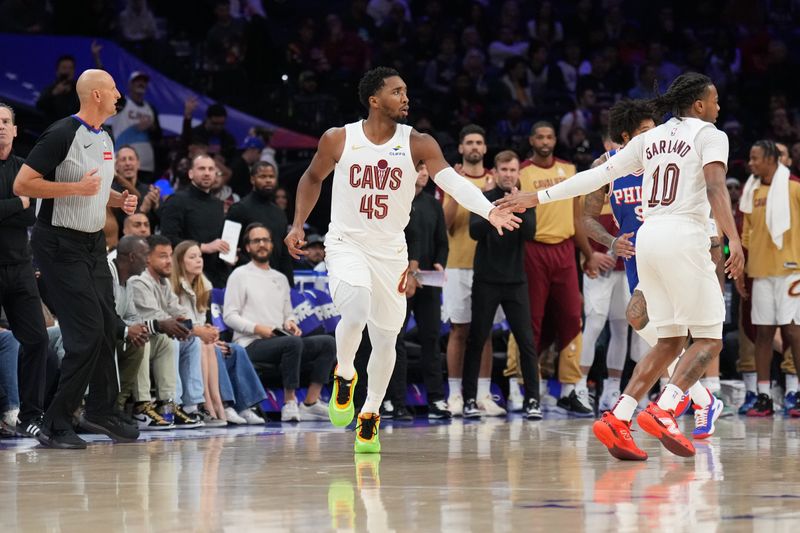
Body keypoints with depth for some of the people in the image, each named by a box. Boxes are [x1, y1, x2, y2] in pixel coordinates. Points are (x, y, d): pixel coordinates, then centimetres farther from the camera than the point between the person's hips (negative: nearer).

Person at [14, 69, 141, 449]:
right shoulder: (62, 135, -16)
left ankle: (101, 413, 24)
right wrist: (77, 188, -23)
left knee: (107, 328, 9)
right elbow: (22, 185, -19)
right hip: (61, 244, -9)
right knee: (88, 332, -12)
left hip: (93, 243, 9)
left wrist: (118, 200, 7)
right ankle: (54, 426, -5)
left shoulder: (105, 139, 12)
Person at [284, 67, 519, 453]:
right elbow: (312, 178, 12)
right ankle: (344, 376, 1)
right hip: (346, 243, -2)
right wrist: (298, 225, 5)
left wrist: (489, 210, -38)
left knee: (385, 338, 7)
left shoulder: (417, 144, -8)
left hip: (391, 251, 2)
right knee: (355, 314, -28)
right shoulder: (338, 140, -7)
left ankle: (370, 415, 26)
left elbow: (451, 180, -22)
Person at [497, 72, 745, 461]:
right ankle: (663, 411, -21)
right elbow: (716, 187, -15)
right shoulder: (710, 135, 2)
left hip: (648, 236, 7)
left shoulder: (650, 138, 20)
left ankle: (618, 419, -2)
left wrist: (539, 197, 19)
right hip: (684, 237, -7)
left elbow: (597, 176, 15)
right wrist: (734, 239, -26)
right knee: (709, 339, 0)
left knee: (670, 341, 12)